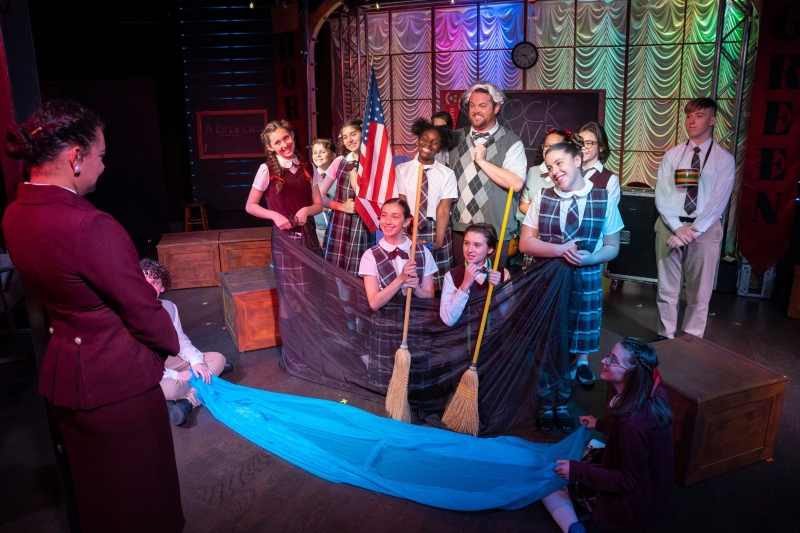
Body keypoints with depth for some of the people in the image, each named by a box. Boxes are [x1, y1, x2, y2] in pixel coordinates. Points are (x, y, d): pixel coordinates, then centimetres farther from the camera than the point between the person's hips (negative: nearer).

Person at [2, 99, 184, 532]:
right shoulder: (90, 226, -29)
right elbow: (144, 311, -21)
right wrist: (177, 348, -2)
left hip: (61, 376, 8)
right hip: (117, 383, -8)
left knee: (95, 488, 29)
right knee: (139, 496, 15)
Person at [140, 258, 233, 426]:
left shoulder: (169, 307, -5)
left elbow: (181, 340, 3)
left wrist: (196, 362, -16)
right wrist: (175, 375, -26)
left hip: (168, 360, 7)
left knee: (218, 359, -5)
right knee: (169, 389, -39)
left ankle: (187, 401, -23)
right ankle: (210, 371, -12)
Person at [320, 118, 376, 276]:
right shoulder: (339, 162, 5)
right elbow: (319, 195, 7)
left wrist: (358, 185, -13)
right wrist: (341, 206, -8)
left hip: (363, 227, -1)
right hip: (339, 225, 2)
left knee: (359, 274, 2)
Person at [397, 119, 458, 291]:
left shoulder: (447, 174, -3)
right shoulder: (402, 170, -2)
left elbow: (443, 210, -8)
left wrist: (438, 241, -18)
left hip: (436, 231, 0)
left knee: (437, 283, 5)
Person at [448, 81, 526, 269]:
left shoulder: (511, 142, -5)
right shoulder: (455, 138, 9)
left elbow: (516, 183, -16)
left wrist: (482, 161, -16)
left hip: (494, 230, -4)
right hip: (459, 227, 4)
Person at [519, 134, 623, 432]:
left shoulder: (604, 200, -2)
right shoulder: (542, 199, 0)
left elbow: (612, 248, 2)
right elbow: (525, 243, -3)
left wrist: (589, 258, -19)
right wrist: (560, 250, -19)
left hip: (585, 282, 0)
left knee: (572, 345, 11)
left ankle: (562, 403, 32)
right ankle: (545, 405, 27)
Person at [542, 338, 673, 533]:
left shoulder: (633, 424, -35)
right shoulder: (651, 397, -9)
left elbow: (629, 482, -25)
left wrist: (579, 471, -21)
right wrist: (600, 425, 17)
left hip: (631, 508, -8)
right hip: (650, 495, 8)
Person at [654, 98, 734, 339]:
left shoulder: (724, 159, 0)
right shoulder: (672, 154, 6)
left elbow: (718, 201, -7)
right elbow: (661, 195, -1)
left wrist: (693, 231, -17)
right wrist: (677, 227, -14)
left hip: (705, 229, -1)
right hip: (670, 225, 1)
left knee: (699, 293, 6)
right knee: (667, 289, 8)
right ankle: (666, 338, 22)